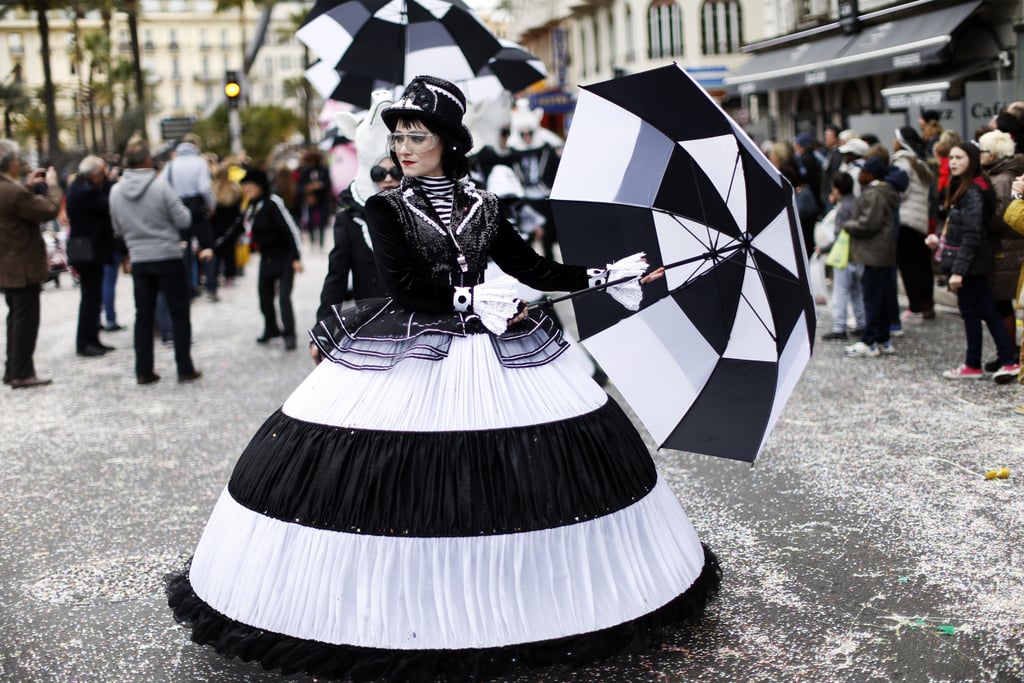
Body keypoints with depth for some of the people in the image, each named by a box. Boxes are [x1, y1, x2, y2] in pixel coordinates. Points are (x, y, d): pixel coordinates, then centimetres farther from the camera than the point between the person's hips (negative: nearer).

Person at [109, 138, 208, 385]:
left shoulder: (116, 191, 0)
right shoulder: (160, 185, -14)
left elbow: (118, 228, 11)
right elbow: (184, 220, -10)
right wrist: (182, 207, 9)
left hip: (139, 260, 4)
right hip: (169, 258, -4)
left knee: (144, 315, 11)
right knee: (179, 313, 5)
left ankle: (143, 371, 12)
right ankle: (185, 368, 5)